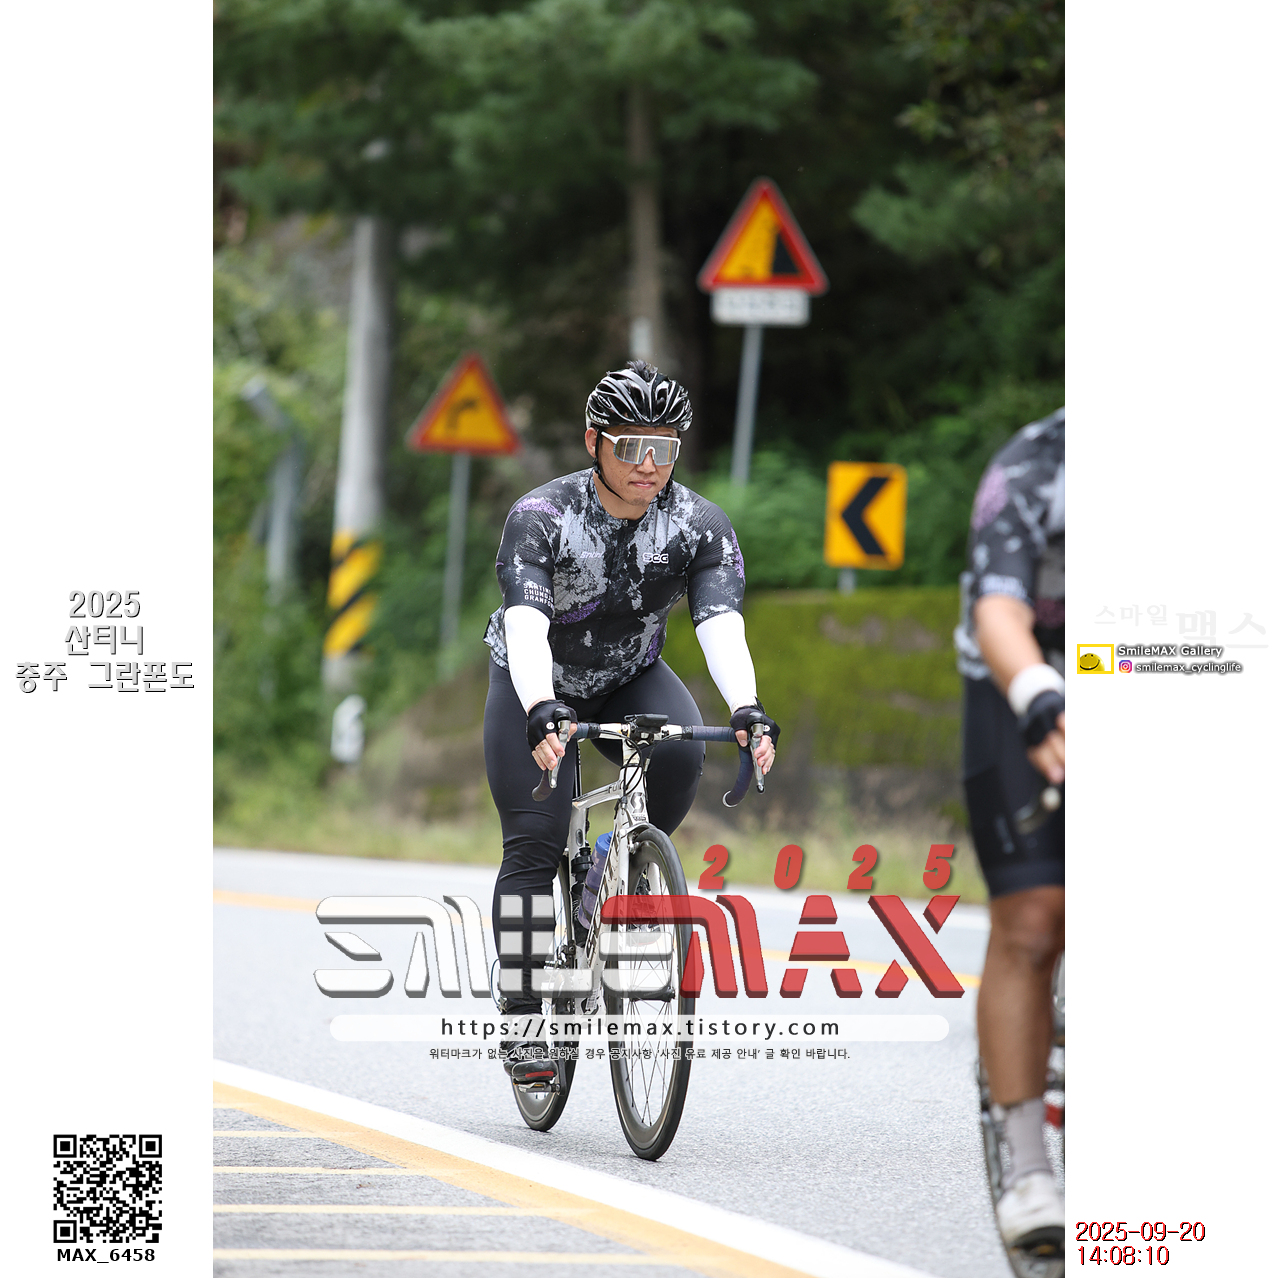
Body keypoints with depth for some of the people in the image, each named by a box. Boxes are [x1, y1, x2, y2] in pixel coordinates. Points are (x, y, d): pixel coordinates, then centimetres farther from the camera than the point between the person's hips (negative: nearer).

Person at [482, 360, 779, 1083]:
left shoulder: (701, 526, -20)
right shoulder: (541, 518, -27)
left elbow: (722, 623, -34)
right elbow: (526, 625, -40)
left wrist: (747, 710, -52)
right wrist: (541, 713, -58)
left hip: (630, 678, 2)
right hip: (539, 687, -2)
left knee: (680, 752, -29)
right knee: (535, 842, -14)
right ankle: (523, 1021, -5)